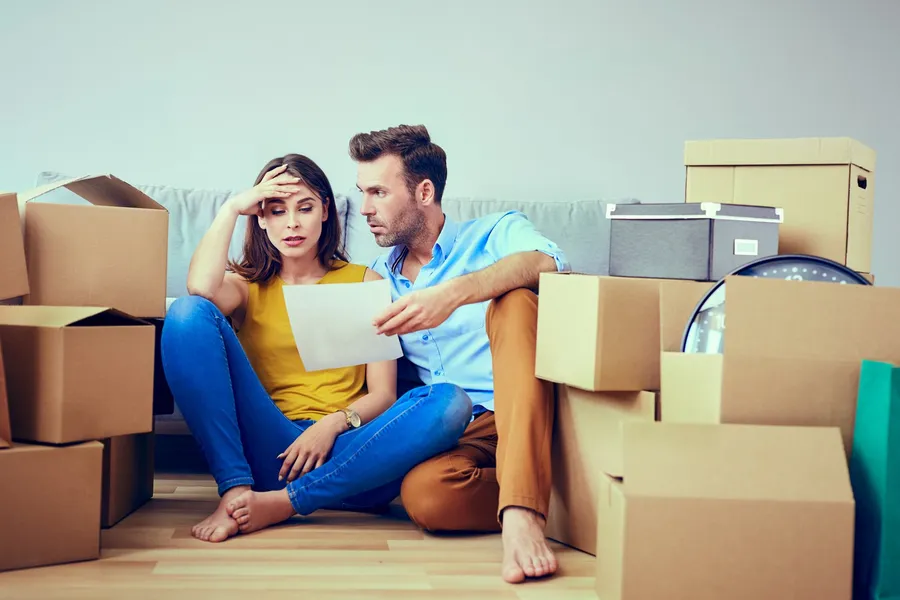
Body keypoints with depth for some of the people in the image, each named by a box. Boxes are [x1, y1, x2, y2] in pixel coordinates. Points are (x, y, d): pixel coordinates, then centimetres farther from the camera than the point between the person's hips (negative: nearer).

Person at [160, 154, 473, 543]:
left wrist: (334, 422, -13)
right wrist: (231, 208, 2)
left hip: (344, 457, 0)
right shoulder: (248, 286, 18)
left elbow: (383, 394, 7)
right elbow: (200, 288, -10)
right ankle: (235, 490, -27)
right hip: (270, 450, 0)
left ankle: (281, 504, -29)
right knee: (189, 312, -16)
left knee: (451, 403, -29)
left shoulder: (363, 282, 17)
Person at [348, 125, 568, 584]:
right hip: (455, 435, 2)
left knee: (513, 301, -31)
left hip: (524, 415, -2)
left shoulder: (497, 233, 7)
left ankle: (520, 512, -42)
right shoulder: (382, 277, 21)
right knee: (424, 494, -34)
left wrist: (454, 294, -34)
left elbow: (546, 262, -19)